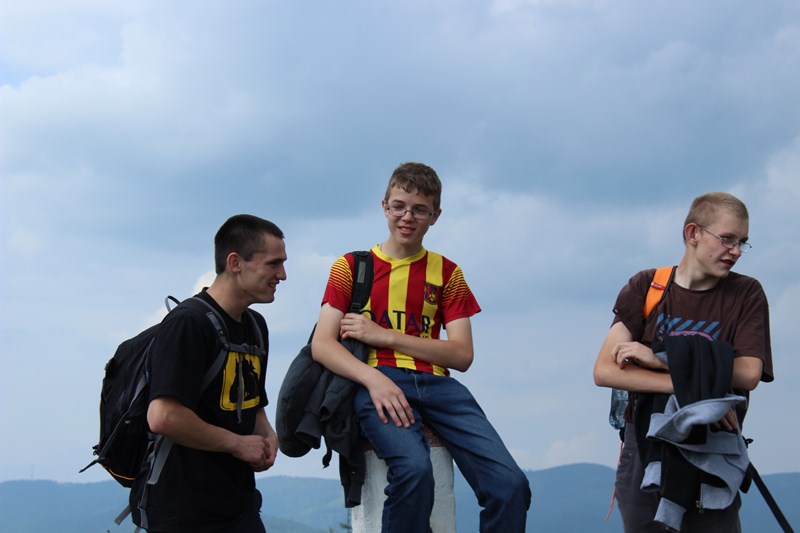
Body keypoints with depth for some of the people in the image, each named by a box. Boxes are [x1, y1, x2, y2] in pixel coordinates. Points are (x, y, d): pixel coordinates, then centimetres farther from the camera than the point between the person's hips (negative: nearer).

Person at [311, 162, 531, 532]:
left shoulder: (446, 273, 19)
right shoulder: (351, 267, 14)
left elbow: (462, 355, 8)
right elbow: (321, 345, 2)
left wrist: (384, 336, -3)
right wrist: (374, 379, -18)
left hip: (435, 381, 3)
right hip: (377, 381, -3)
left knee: (510, 484, -21)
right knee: (414, 469, -36)